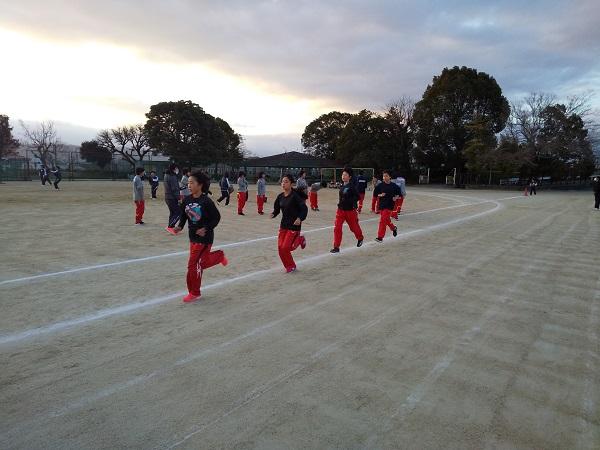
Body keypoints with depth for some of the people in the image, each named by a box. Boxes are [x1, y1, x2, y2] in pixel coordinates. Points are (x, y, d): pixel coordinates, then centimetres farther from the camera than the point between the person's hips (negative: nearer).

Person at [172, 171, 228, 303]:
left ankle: (194, 293, 13)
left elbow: (216, 217, -12)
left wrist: (206, 229, -22)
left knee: (194, 265, -4)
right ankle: (220, 255, 47)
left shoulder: (206, 201, -19)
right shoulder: (186, 200, -2)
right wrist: (180, 226, -8)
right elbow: (183, 216, 9)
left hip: (204, 238, -6)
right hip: (193, 237, 7)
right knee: (203, 262, 18)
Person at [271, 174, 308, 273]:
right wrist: (273, 214, -10)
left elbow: (304, 209, -14)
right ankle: (290, 266, 23)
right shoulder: (280, 196, 4)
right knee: (280, 247, 1)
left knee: (285, 247, -10)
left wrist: (300, 218, -29)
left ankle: (300, 240, 20)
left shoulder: (295, 195, -15)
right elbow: (276, 209, 11)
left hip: (294, 225, -6)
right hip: (283, 225, 6)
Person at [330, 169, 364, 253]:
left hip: (350, 210, -5)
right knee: (337, 228, -6)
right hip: (341, 210, 5)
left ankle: (360, 238, 46)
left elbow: (357, 196, -17)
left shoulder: (352, 186, -13)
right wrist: (340, 203, 12)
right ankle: (336, 247, -1)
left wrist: (349, 201, -26)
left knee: (354, 226, 14)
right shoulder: (342, 186, 7)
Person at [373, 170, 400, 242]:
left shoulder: (394, 186, -4)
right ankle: (393, 228, 46)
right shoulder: (380, 185, -3)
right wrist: (380, 195, -14)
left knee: (383, 220, -11)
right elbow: (375, 194, 3)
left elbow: (398, 193, 11)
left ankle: (380, 237, -6)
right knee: (386, 220, 17)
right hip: (381, 205, 3)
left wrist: (396, 197, -7)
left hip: (389, 205, -3)